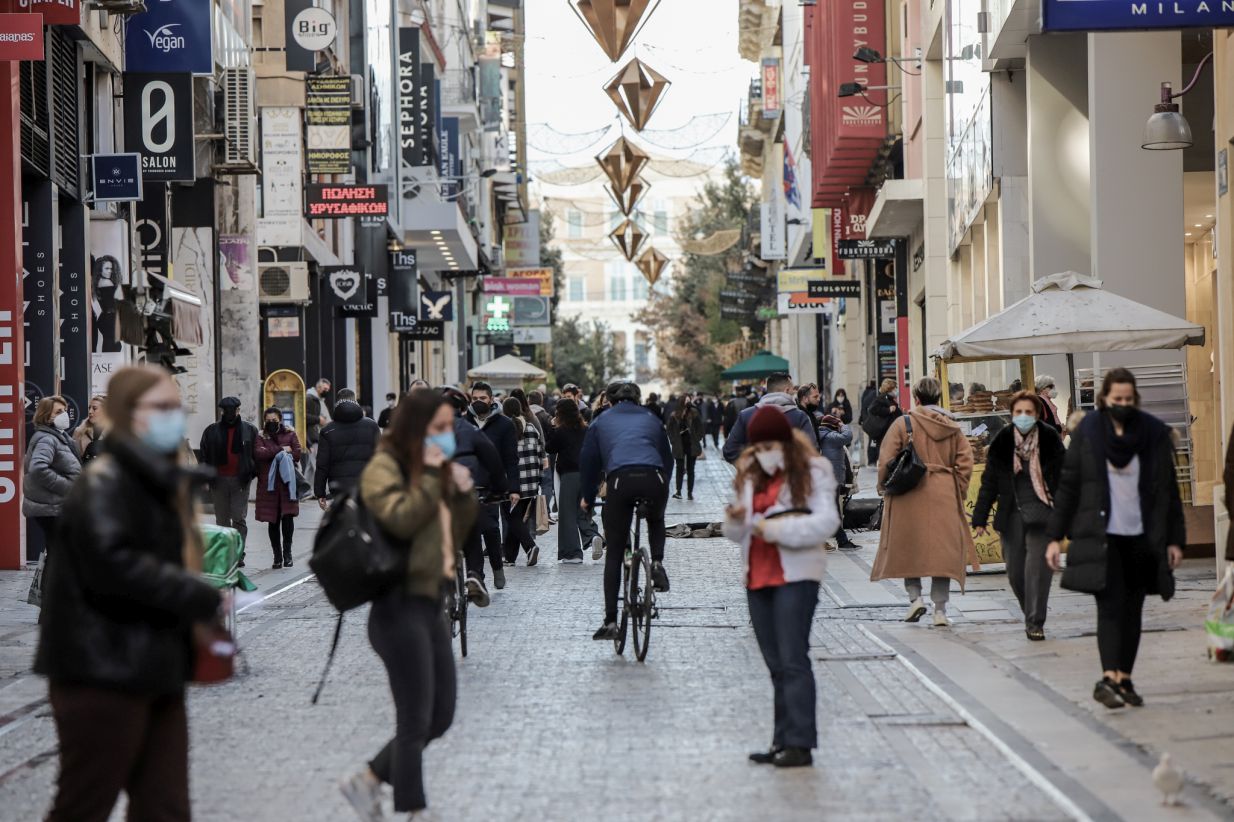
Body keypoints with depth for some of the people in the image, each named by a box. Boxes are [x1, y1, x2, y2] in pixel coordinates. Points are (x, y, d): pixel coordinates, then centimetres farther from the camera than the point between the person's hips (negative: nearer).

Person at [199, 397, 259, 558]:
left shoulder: (250, 430, 4)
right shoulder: (211, 431, 7)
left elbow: (256, 454, 7)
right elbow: (204, 455, 8)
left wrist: (253, 473, -3)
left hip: (240, 480, -2)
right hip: (219, 480, 2)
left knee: (239, 518, -7)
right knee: (222, 519, 7)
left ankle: (239, 553, -5)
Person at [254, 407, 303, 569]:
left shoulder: (290, 435, 10)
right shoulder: (260, 437, 9)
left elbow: (297, 454, -3)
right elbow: (258, 453, -10)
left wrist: (271, 453, -6)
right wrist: (281, 449, -11)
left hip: (287, 482, -1)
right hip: (268, 483, 1)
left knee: (288, 515, -14)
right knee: (273, 520, 4)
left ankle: (287, 551, 1)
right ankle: (277, 555, 13)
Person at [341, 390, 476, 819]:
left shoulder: (435, 469, 16)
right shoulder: (384, 469, -9)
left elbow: (458, 535, 18)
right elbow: (401, 520, -25)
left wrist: (463, 492, 3)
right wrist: (430, 476, -19)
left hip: (431, 602, 9)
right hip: (401, 605, -9)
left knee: (440, 716, 12)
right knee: (415, 722, -3)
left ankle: (368, 779, 24)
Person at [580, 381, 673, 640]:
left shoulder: (601, 422, 23)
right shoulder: (651, 420, 27)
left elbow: (588, 462, 20)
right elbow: (667, 458, 30)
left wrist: (588, 498, 32)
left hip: (620, 481, -1)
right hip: (654, 480, 1)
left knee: (614, 555, 8)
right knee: (656, 521, 38)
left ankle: (610, 621, 3)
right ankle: (657, 564, 11)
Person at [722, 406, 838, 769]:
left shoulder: (812, 472, -3)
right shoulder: (750, 476, 15)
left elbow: (826, 521, -15)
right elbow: (739, 534, 17)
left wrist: (778, 529, -22)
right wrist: (736, 519, -6)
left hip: (795, 574, -7)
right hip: (757, 576, 7)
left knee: (793, 660, -11)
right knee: (776, 664, 9)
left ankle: (800, 743, -12)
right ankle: (784, 742, 12)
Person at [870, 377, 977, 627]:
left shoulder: (903, 424, -4)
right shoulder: (953, 427, 6)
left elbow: (885, 460, -6)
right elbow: (965, 462, 3)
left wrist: (884, 487, 7)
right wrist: (959, 492, 12)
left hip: (910, 496, -2)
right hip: (945, 498, 2)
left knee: (909, 548, 13)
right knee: (943, 550, 4)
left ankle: (915, 597, 3)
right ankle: (940, 610, 2)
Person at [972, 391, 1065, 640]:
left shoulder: (1050, 440, -1)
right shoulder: (1001, 442, 4)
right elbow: (989, 482, 9)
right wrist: (980, 517, 8)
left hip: (1041, 514, -2)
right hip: (1011, 514, 2)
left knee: (1037, 568, -10)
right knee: (1015, 572, 5)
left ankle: (1035, 623, -4)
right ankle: (1032, 615, 29)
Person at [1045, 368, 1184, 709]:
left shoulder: (1155, 434, 4)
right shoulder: (1087, 433, 1)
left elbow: (1168, 490, 9)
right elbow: (1068, 486, 5)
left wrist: (1174, 539, 5)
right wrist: (1055, 537, 1)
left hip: (1141, 539, 2)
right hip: (1101, 538, -2)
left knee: (1132, 611, 6)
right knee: (1111, 606, -15)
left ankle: (1124, 679, 14)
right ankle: (1109, 679, -23)